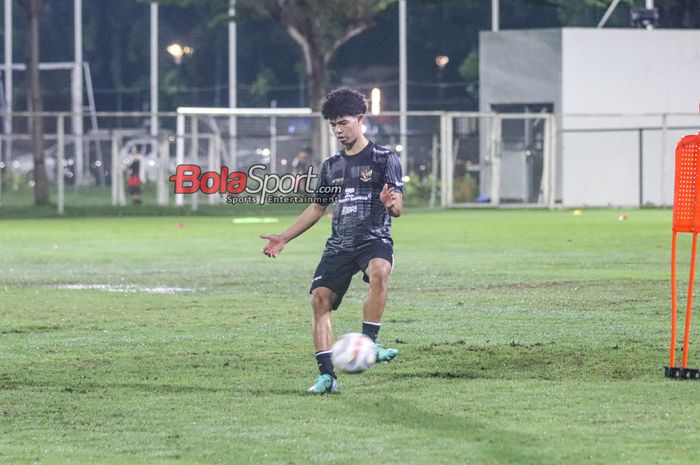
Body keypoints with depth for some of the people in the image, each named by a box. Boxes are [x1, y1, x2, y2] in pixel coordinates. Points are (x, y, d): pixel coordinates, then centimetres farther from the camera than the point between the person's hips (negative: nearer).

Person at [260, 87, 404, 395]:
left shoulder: (385, 159, 1)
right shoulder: (331, 166, 17)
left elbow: (397, 209, -6)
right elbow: (317, 208, 25)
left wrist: (391, 204, -31)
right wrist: (284, 238, 19)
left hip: (375, 240, -5)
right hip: (339, 245, 5)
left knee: (379, 271, -37)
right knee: (320, 298, -11)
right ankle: (326, 375, -11)